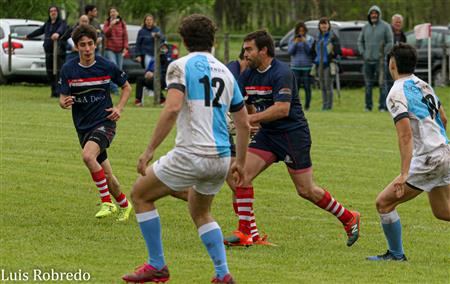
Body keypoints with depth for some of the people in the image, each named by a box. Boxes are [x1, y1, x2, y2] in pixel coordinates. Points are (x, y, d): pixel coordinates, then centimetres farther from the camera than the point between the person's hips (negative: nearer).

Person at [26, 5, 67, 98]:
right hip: (48, 51, 7)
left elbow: (61, 29, -27)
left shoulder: (62, 22, -3)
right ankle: (53, 91, 13)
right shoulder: (48, 24, 19)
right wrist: (29, 36, 48)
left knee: (58, 71, -13)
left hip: (59, 51, -7)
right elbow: (39, 30, 35)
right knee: (49, 71, 6)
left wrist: (58, 33, -51)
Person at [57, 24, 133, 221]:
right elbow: (62, 99, -3)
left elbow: (126, 87, 10)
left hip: (104, 123, -3)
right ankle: (124, 205, 33)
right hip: (83, 127, 3)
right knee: (106, 174, 8)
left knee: (88, 155, -31)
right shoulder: (68, 70, -4)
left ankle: (107, 202, -20)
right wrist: (65, 103, -27)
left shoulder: (107, 67, -6)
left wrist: (119, 108, -4)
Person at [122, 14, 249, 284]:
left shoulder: (181, 66, -4)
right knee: (200, 212, 29)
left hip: (191, 154, -7)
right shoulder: (225, 72, 15)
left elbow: (172, 109, -19)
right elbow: (244, 123, 17)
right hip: (221, 158, 7)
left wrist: (149, 150, -15)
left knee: (140, 194, 13)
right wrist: (240, 163, 29)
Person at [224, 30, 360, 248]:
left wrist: (252, 118, -27)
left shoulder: (281, 73, -19)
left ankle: (349, 219, 20)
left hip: (293, 134, -7)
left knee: (306, 190, 0)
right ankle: (245, 233, -8)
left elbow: (282, 109, -27)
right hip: (267, 134, 7)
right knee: (242, 174, -11)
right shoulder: (248, 75, 5)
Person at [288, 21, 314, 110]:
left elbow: (310, 51, -6)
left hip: (307, 67, -1)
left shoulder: (310, 39, 3)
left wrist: (305, 42, -19)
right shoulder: (292, 40, 9)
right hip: (295, 66, 1)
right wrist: (295, 43, -13)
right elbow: (290, 51, 1)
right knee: (295, 87, -5)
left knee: (307, 87, -2)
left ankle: (307, 105, 4)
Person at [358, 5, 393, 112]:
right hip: (368, 60, 4)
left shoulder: (385, 26, -1)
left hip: (380, 60, -4)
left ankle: (383, 106, -4)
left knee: (383, 84, -5)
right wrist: (363, 53, 6)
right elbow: (360, 41, 19)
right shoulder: (366, 27, 12)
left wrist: (383, 54, -10)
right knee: (368, 84, 7)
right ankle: (368, 106, 13)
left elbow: (390, 42, -4)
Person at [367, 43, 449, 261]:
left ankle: (396, 255, 7)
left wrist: (404, 174, -26)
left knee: (384, 202, -1)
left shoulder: (397, 94, -14)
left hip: (427, 161, -9)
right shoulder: (423, 85, 11)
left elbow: (406, 135, -23)